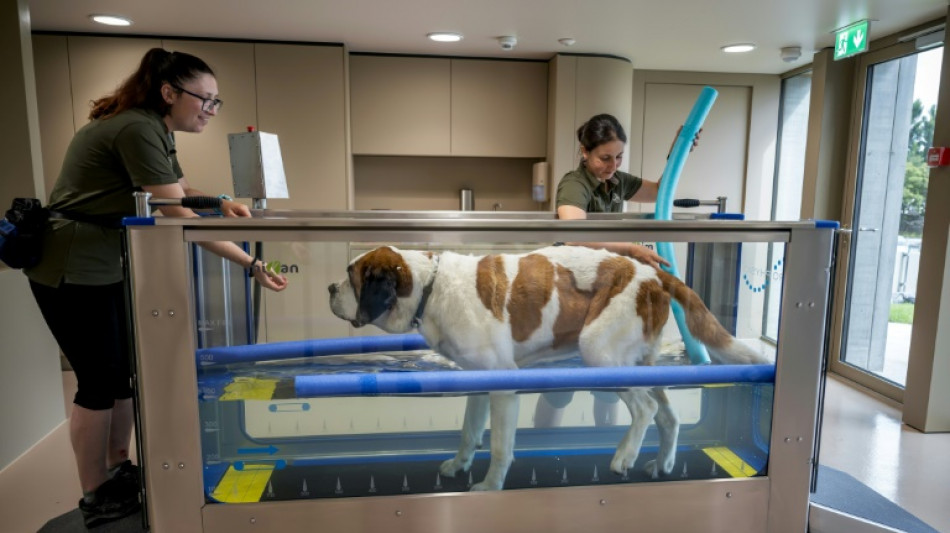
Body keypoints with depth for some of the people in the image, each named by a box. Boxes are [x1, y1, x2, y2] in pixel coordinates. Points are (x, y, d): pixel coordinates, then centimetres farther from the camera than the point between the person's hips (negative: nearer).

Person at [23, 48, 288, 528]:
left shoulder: (155, 130, 7)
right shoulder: (136, 130, -24)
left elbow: (180, 191, 16)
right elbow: (178, 217, -28)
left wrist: (221, 203, -5)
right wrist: (251, 263, -29)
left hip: (109, 264, 9)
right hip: (71, 270, -9)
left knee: (127, 370, 13)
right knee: (100, 380, 0)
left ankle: (118, 470, 29)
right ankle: (96, 498, 17)